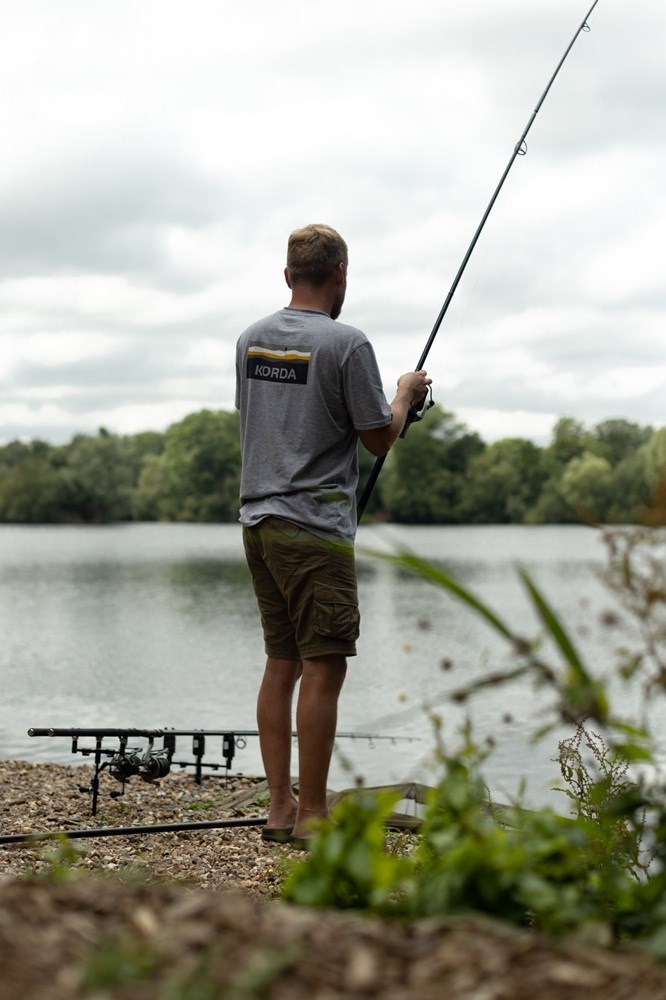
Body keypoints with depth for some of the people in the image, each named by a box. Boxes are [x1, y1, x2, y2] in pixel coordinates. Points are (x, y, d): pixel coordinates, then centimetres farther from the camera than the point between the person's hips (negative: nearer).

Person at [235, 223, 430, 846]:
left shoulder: (250, 340, 11)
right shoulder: (346, 344, -10)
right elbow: (379, 439, -5)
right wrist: (406, 394, 15)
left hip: (257, 519, 7)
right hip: (314, 526, -7)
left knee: (281, 664, 12)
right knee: (323, 668, -3)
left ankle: (280, 808, 15)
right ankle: (312, 816, -1)